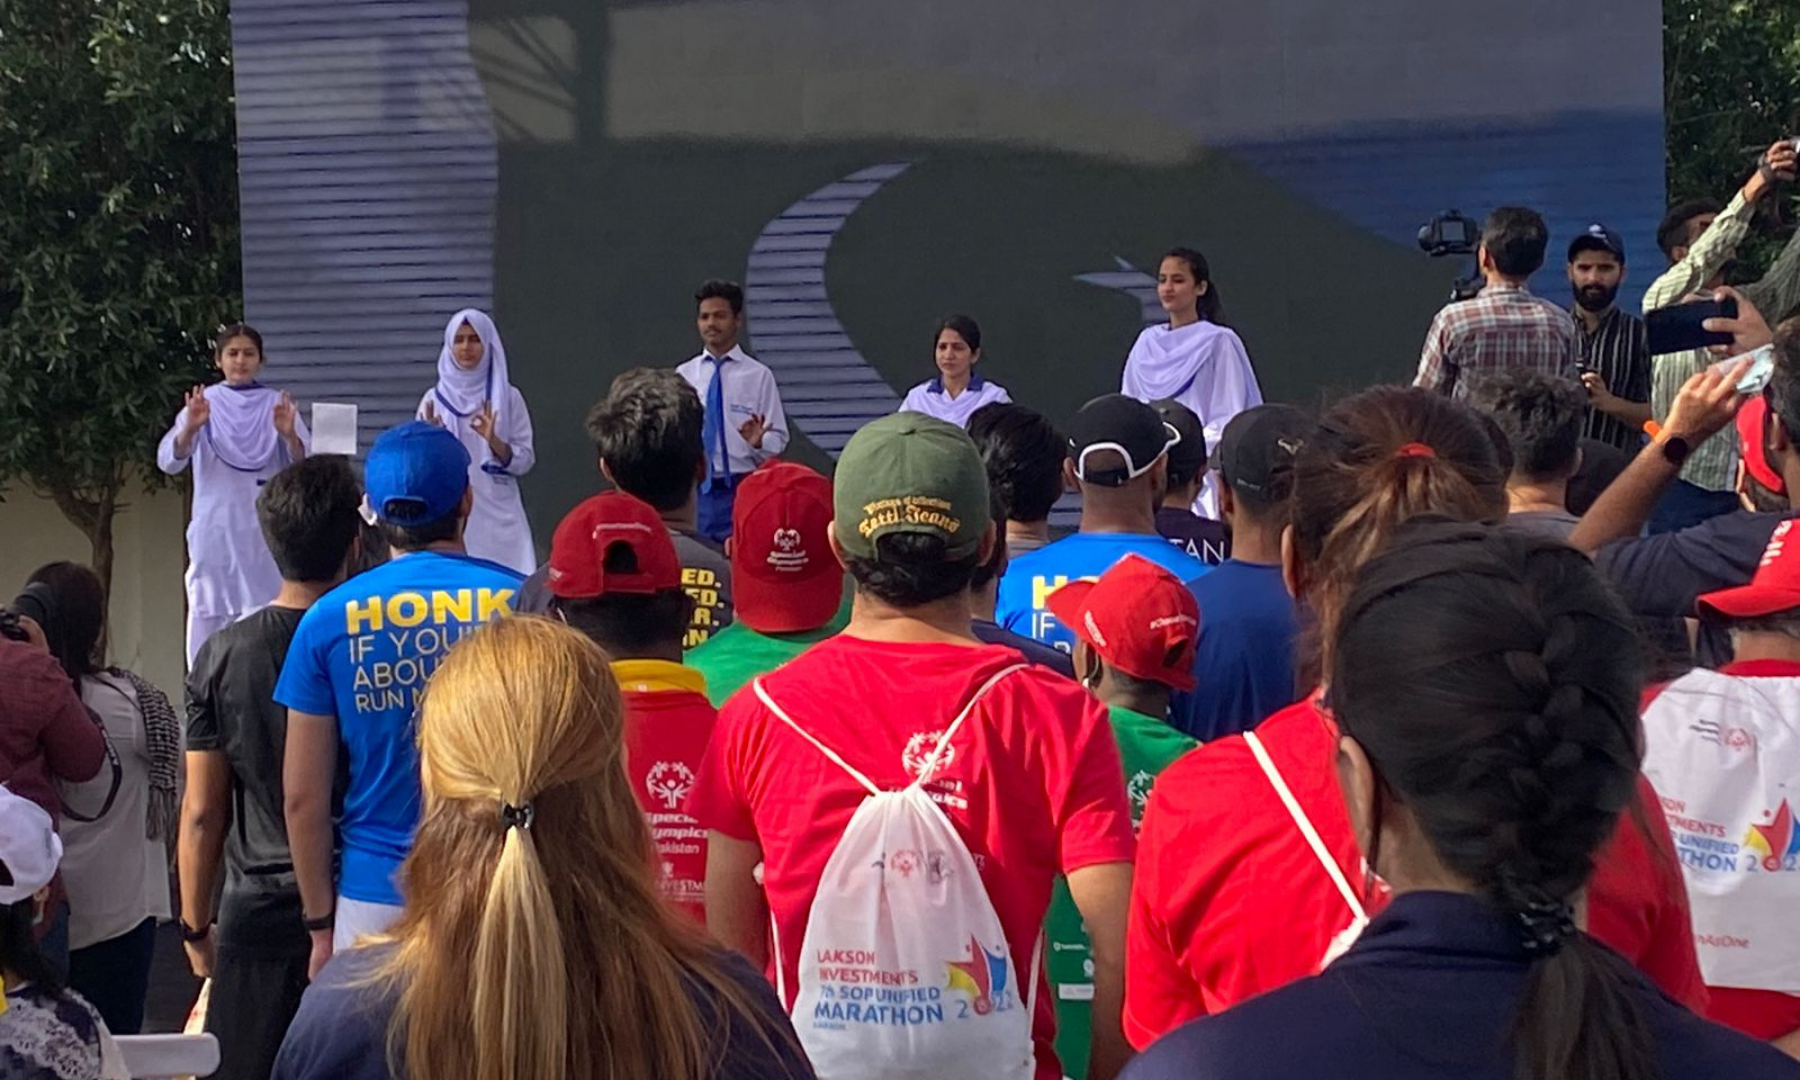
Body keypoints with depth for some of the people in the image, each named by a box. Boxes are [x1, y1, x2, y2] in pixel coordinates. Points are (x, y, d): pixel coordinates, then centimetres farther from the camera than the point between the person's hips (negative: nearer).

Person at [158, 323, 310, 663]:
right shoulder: (203, 404, 5)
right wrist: (189, 428, -28)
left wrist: (289, 435, -25)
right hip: (214, 531, 0)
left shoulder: (278, 405, 6)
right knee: (207, 618, 0)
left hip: (266, 531, 0)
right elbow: (168, 461, -7)